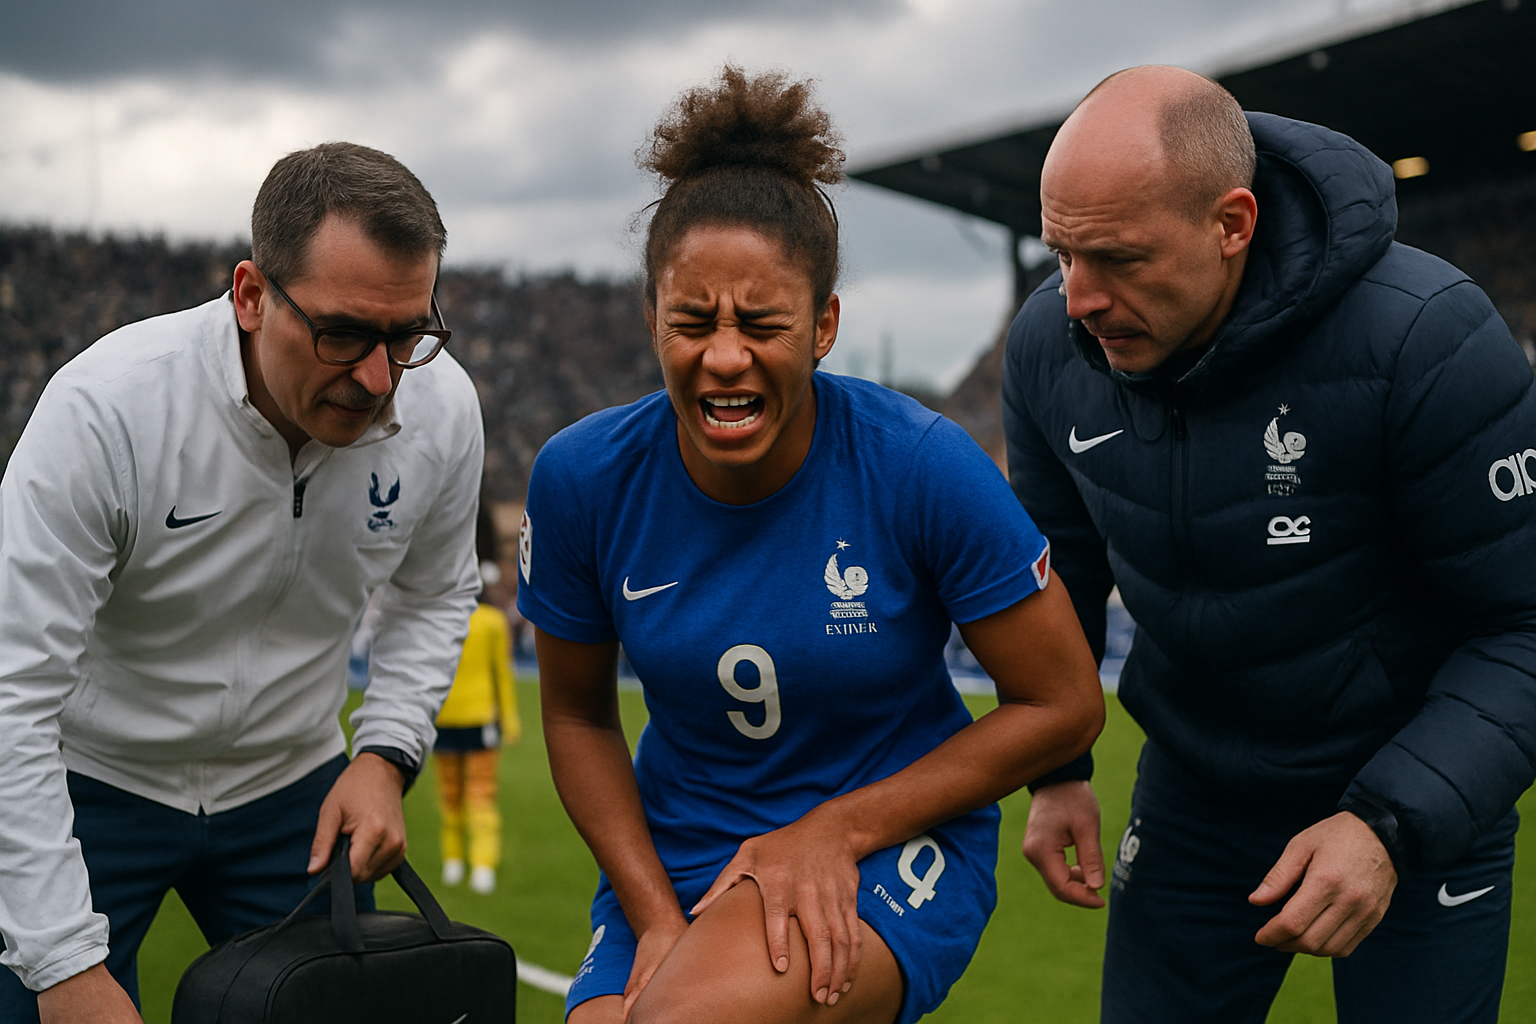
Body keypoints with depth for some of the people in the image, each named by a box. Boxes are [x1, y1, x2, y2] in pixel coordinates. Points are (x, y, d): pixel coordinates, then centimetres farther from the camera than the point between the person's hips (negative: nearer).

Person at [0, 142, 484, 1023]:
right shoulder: (106, 407, -29)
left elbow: (436, 595, 6)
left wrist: (385, 753, -10)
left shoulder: (443, 408, -15)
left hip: (290, 786, 4)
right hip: (91, 781, -3)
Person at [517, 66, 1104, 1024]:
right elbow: (578, 713, 5)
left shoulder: (922, 464, -18)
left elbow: (1063, 705, -9)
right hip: (674, 860, 3)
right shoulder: (583, 477, -10)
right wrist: (656, 916, -6)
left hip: (894, 845, -3)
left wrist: (838, 829, -13)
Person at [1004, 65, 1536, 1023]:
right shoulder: (1049, 342, -12)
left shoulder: (1427, 337, -27)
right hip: (1194, 798, 4)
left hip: (1419, 802, -3)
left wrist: (1391, 825, -31)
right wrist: (1056, 768, 0)